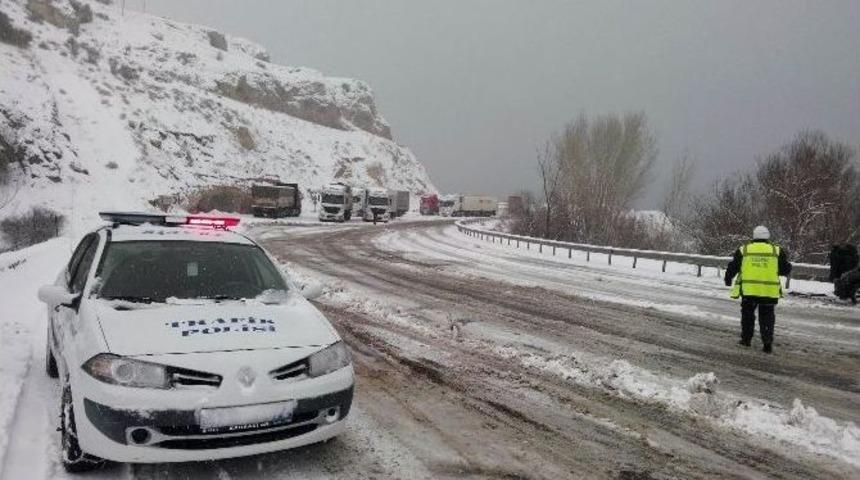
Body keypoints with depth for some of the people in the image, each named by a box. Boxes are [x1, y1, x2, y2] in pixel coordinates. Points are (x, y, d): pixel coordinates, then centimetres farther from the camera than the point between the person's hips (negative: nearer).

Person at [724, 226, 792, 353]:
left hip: (748, 289, 0)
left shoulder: (743, 250, 4)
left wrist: (728, 279, 29)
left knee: (747, 314, 18)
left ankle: (746, 339, 23)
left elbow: (732, 267, 12)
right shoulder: (777, 251, 3)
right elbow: (785, 270, 9)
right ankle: (767, 344, 4)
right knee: (767, 317, 8)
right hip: (769, 291, 0)